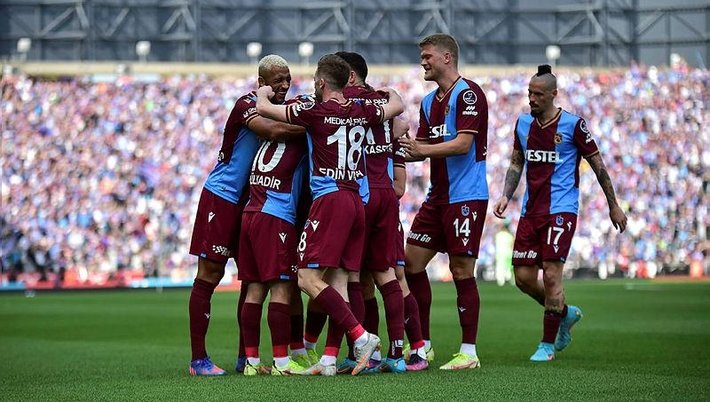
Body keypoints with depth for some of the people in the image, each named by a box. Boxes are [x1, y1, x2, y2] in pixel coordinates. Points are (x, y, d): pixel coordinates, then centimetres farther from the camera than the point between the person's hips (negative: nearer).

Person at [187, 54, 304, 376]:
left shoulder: (282, 107, 8)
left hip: (250, 202, 8)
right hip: (222, 196, -8)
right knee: (210, 275, -6)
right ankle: (198, 359, -4)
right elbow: (274, 130, -35)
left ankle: (245, 357, 14)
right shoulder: (247, 105, -18)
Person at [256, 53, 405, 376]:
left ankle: (361, 337, -18)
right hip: (358, 202, 7)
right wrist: (389, 90, 53)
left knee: (307, 278, -9)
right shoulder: (362, 112, 12)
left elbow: (263, 109, 3)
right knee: (338, 279, 5)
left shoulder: (316, 111, -5)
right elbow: (397, 107, 32)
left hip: (330, 199, -7)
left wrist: (263, 93, 25)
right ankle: (329, 358, 0)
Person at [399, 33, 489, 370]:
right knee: (412, 262, 5)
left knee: (461, 270, -6)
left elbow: (463, 144, -19)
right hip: (437, 197, 9)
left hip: (466, 197, -9)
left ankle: (468, 352, 1)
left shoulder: (468, 93, -11)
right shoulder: (429, 102, 15)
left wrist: (422, 149, -24)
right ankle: (422, 346, 12)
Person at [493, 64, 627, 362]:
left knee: (551, 274, -12)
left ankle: (548, 344, -1)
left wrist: (614, 206, 3)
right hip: (530, 211, 6)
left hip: (561, 210, -6)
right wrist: (506, 195, 6)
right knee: (523, 277, 2)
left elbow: (597, 165, 0)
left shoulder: (573, 125, -8)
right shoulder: (523, 123, 8)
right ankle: (566, 314, 28)